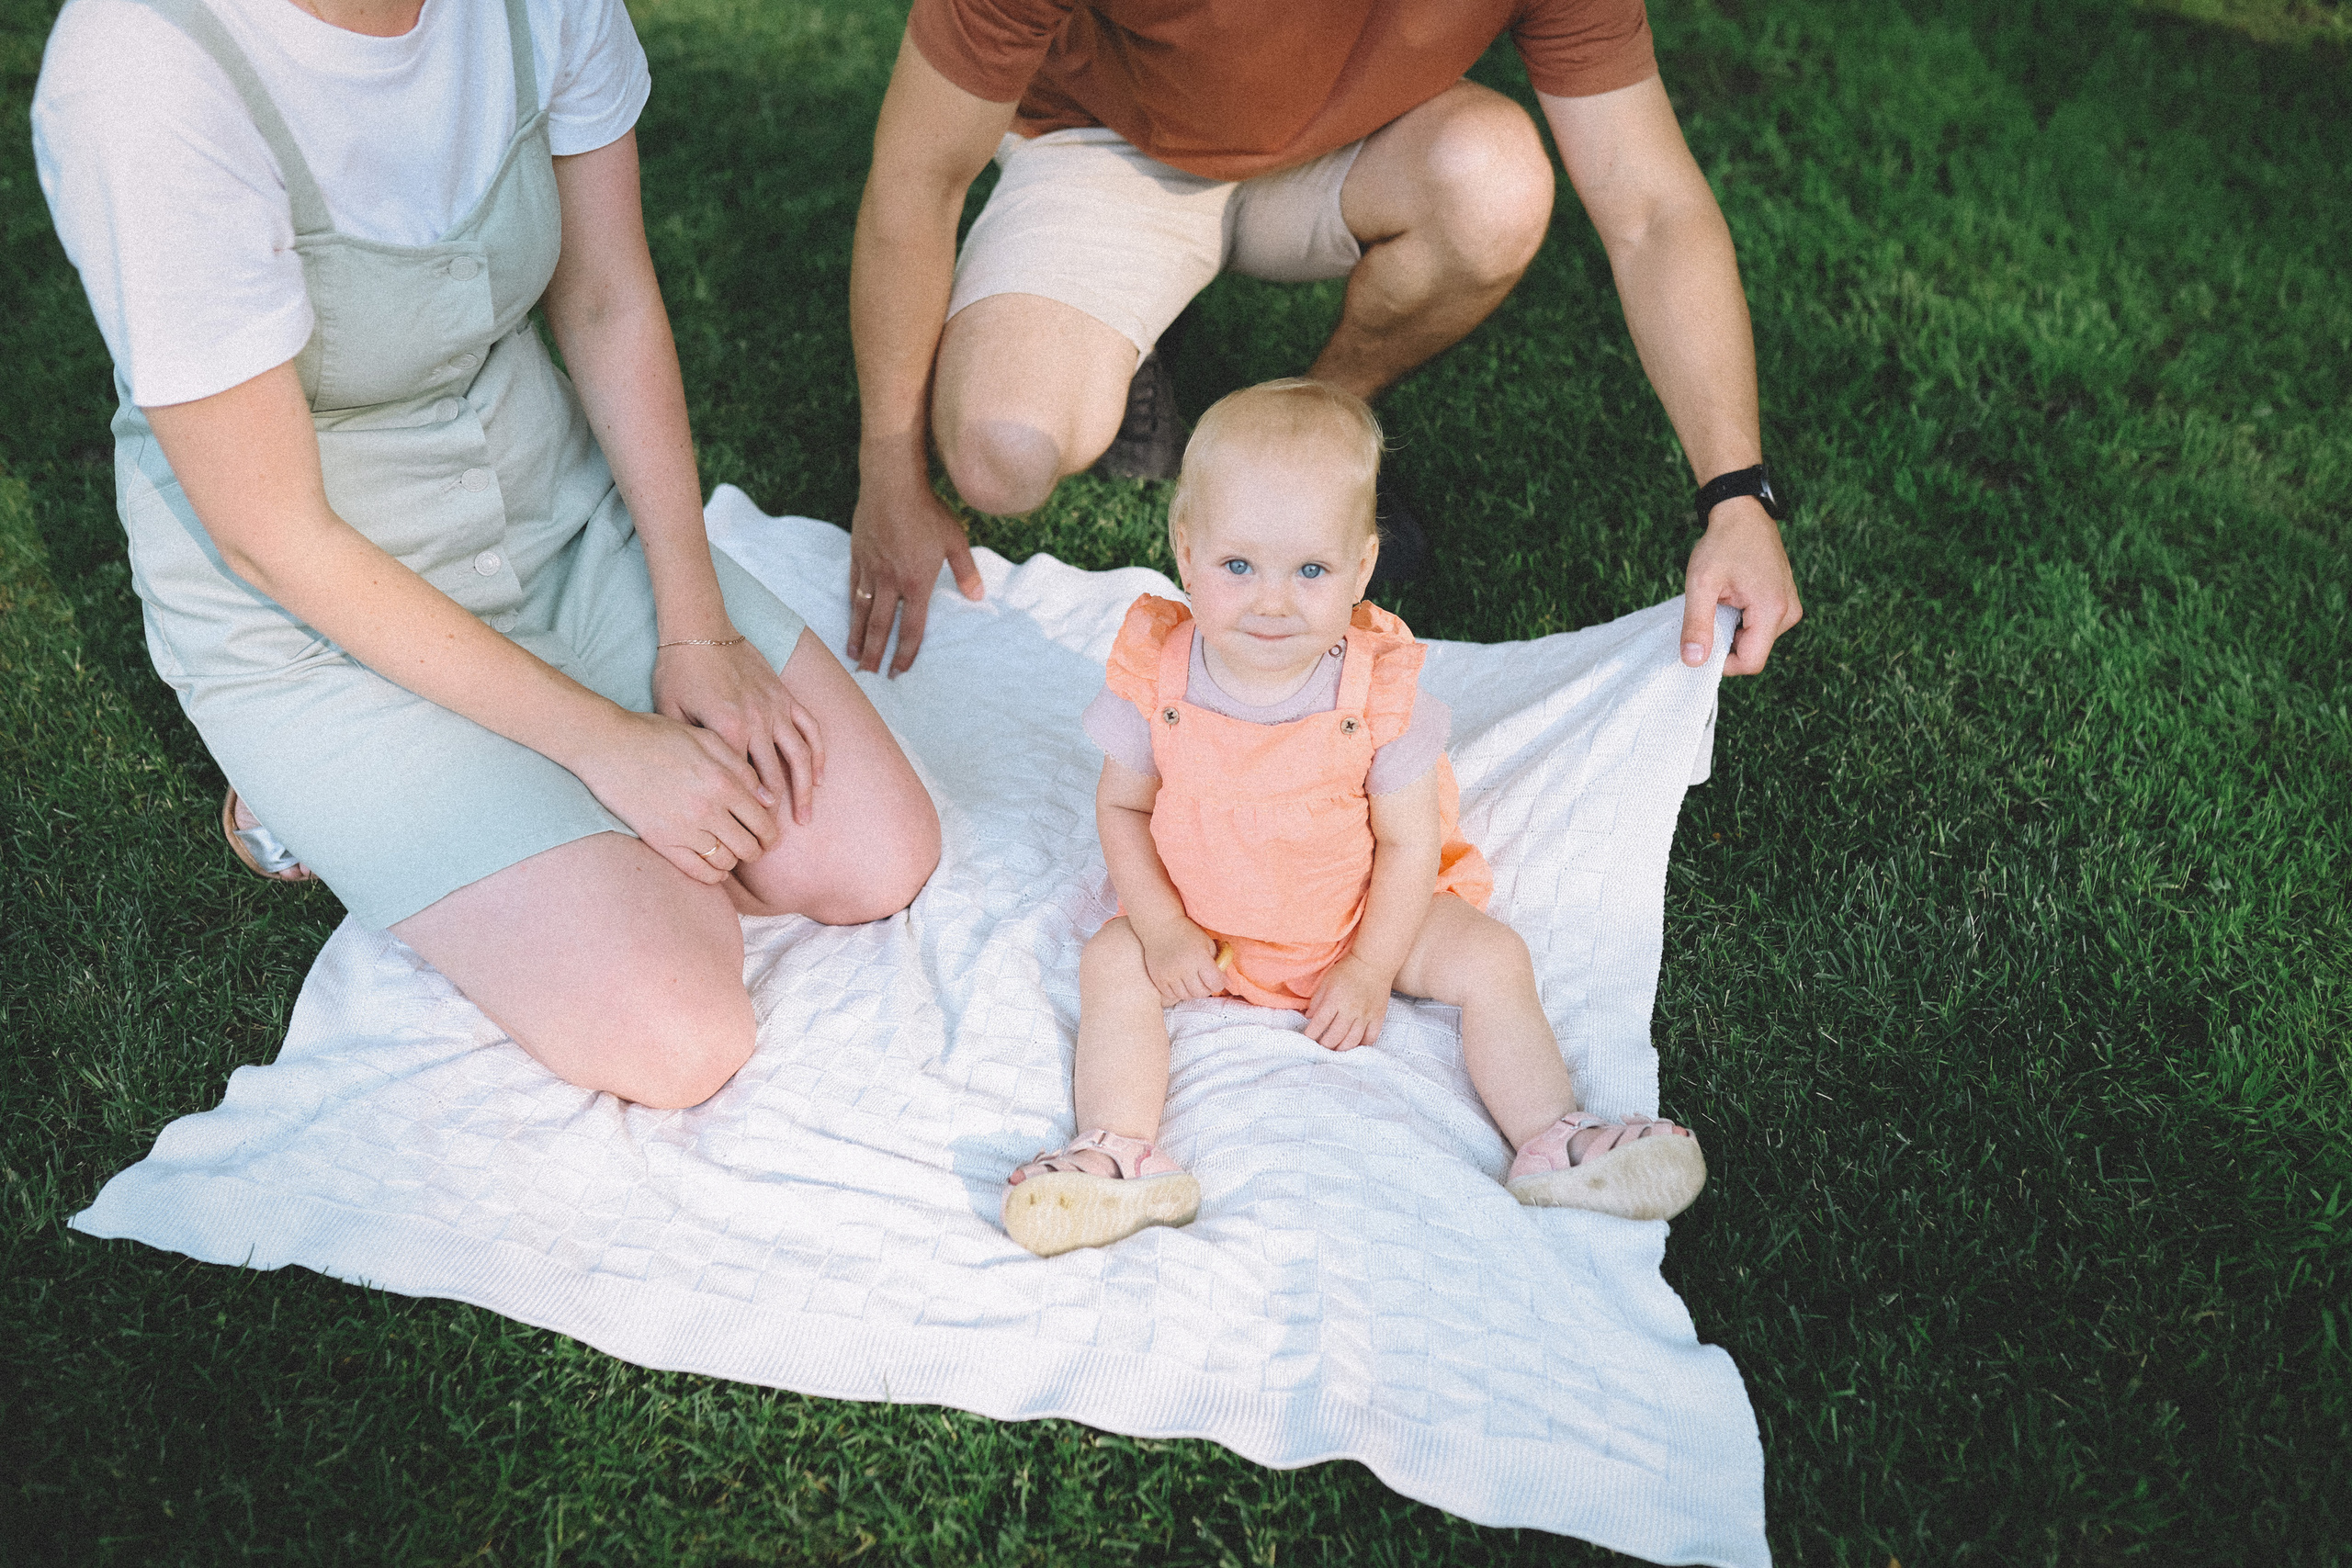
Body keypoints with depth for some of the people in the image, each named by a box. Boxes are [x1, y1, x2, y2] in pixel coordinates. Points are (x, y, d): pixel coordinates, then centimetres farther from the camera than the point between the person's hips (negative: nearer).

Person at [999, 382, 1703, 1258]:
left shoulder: (1379, 692, -21)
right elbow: (1123, 807, -6)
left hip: (1363, 919, 0)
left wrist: (1371, 968, -16)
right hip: (1203, 923, 1)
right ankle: (1119, 1154, -23)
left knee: (1492, 962, -13)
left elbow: (1407, 841, -13)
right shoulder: (1158, 678, -19)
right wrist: (1161, 928, -17)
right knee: (1112, 967, -20)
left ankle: (1552, 1143, -6)